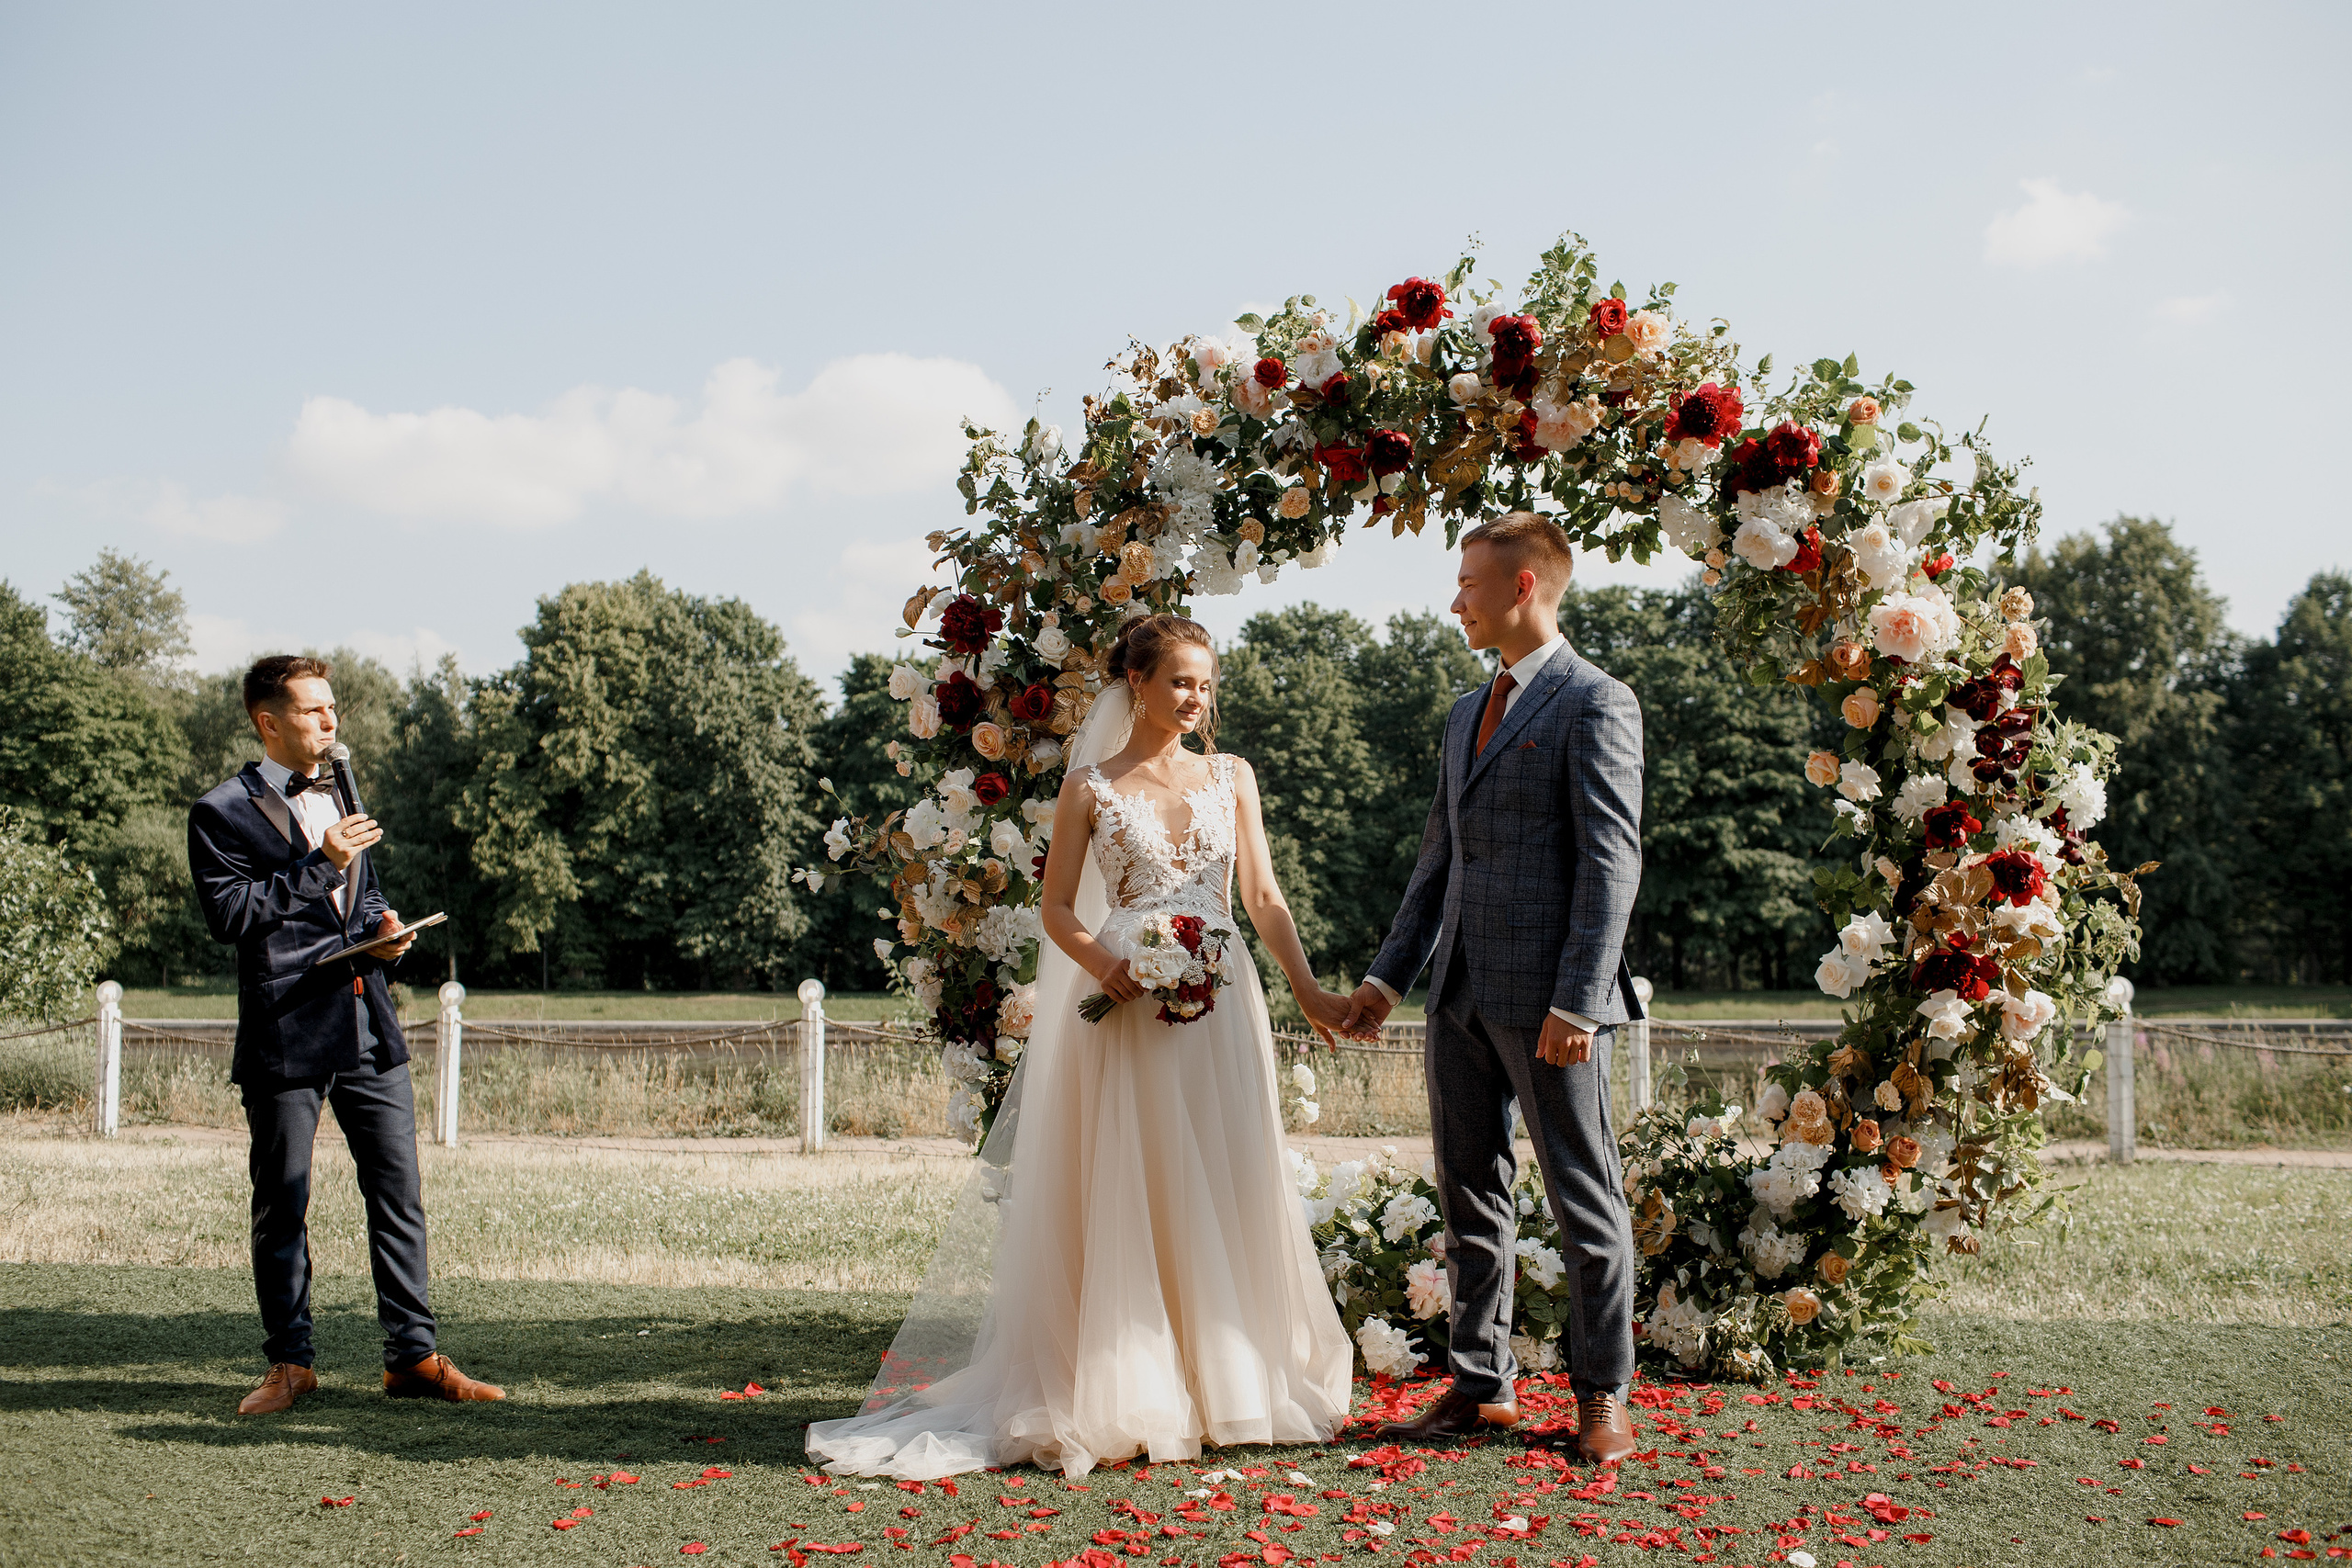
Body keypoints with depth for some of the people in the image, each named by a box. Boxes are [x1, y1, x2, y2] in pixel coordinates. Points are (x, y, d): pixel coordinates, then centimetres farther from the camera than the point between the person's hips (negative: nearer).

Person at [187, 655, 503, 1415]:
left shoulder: (340, 799, 20)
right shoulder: (223, 812, -2)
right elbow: (228, 912, -13)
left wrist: (383, 928, 8)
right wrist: (320, 865, -15)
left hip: (369, 1029, 6)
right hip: (286, 1033, -6)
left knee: (399, 1196, 4)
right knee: (282, 1205, 4)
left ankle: (413, 1357, 10)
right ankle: (290, 1363, 17)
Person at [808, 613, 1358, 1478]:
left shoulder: (1232, 776, 12)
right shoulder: (1090, 787, 3)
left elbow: (1263, 896, 11)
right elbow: (1058, 908, 3)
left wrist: (1309, 991, 3)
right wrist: (1106, 967, -16)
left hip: (1223, 1007, 3)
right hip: (1132, 1012, -3)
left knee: (1227, 1195, 5)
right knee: (1130, 1200, -2)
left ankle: (1227, 1384, 17)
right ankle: (1127, 1398, 5)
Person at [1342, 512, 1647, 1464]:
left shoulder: (1596, 704, -6)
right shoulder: (1467, 715, 19)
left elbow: (1612, 862, -13)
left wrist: (1575, 1002, -19)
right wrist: (1388, 976, 15)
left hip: (1548, 1002, -8)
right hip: (1462, 996, 8)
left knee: (1585, 1202, 2)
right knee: (1470, 1198, 12)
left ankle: (1603, 1394, 13)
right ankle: (1481, 1385, 21)